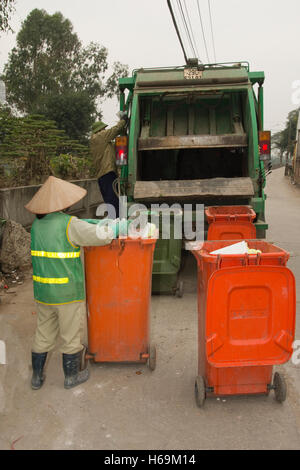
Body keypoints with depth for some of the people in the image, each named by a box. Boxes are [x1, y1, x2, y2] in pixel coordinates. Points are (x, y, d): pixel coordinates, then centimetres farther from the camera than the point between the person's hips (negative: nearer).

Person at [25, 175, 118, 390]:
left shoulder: (37, 224, 4)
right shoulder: (70, 224, -18)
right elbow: (102, 236, -19)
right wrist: (110, 231, 4)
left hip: (43, 290, 6)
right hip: (68, 292, -6)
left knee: (44, 334, 20)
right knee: (72, 335, 12)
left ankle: (37, 376, 31)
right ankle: (72, 376, 28)